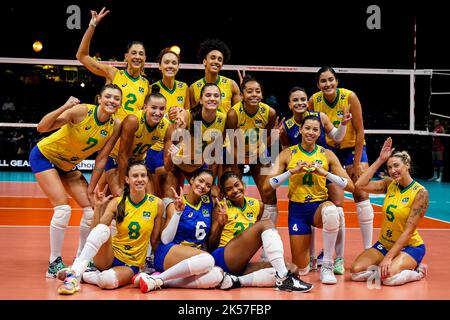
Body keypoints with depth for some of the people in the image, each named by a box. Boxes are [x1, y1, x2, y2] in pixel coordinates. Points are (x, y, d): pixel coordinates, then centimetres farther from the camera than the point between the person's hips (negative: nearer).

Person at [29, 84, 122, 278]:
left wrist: (91, 190, -6)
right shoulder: (81, 111, -28)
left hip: (68, 165, 6)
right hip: (45, 155, -6)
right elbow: (42, 127, -34)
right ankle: (54, 263, -6)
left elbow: (102, 158, -6)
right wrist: (64, 107, -48)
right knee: (63, 209, -18)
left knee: (92, 210, -2)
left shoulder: (115, 126, -13)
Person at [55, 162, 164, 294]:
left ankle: (83, 275, -8)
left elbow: (155, 241, 5)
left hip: (131, 265, -1)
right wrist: (98, 207, -20)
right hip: (110, 256, 1)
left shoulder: (157, 204, -4)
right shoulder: (117, 203, -2)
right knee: (102, 229, -33)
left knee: (108, 280, -38)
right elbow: (95, 231, -10)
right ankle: (75, 273, -31)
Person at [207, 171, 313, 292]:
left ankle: (236, 281, -22)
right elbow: (211, 246, -4)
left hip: (241, 266, 6)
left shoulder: (257, 205, 11)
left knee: (291, 268, -16)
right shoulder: (222, 207, -2)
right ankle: (283, 279, -30)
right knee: (266, 224, -20)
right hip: (222, 258, -6)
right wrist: (220, 225, -21)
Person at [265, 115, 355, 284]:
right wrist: (293, 171, -19)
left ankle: (327, 266, -23)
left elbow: (350, 186, -6)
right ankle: (310, 255, 38)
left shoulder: (327, 154, 0)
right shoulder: (288, 154, -1)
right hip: (297, 208, 0)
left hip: (320, 205, 0)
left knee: (331, 211, -40)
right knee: (301, 270, -2)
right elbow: (268, 185, -9)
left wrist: (325, 173, -18)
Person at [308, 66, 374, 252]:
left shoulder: (350, 97, -21)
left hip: (353, 147, -3)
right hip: (329, 149, 3)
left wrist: (356, 164, -17)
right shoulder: (314, 101, -13)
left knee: (361, 195, -12)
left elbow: (360, 131, -17)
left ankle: (368, 248, -5)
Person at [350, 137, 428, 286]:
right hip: (384, 244, 5)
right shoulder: (389, 184, 0)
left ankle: (417, 271, -3)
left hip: (410, 246, -5)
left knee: (389, 276, -32)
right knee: (356, 271, -17)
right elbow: (360, 184, -12)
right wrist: (380, 160, -11)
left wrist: (389, 257, -24)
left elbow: (409, 231, -19)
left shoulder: (420, 192, -16)